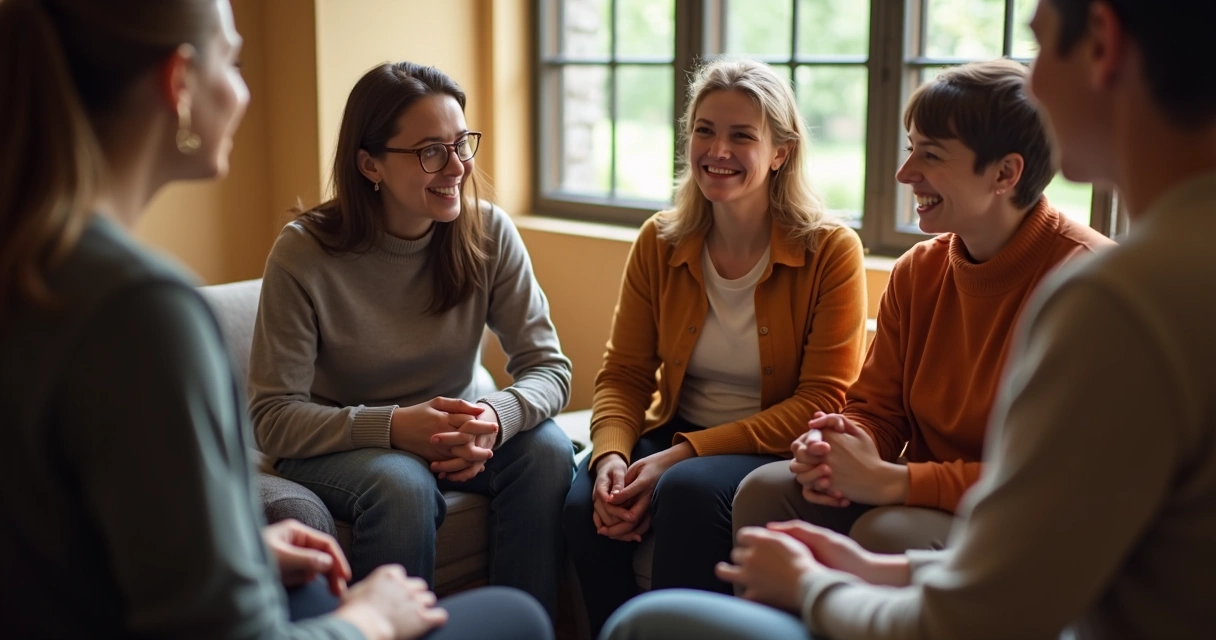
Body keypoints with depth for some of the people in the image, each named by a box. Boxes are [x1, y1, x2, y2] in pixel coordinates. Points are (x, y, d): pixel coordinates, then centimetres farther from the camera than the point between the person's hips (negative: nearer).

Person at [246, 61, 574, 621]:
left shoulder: (490, 233, -11)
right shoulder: (304, 254, -18)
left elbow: (549, 368, -11)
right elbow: (274, 418, -18)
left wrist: (496, 418, -33)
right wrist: (393, 427, -33)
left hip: (461, 426, 3)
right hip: (337, 443, -3)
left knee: (547, 449, -24)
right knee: (403, 486, -34)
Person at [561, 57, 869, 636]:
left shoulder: (830, 252, -10)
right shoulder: (659, 243, 2)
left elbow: (822, 403, -12)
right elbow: (624, 375, 4)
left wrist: (687, 454, -20)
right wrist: (611, 454, -18)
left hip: (779, 454, -3)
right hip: (676, 436, 4)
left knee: (690, 490, -34)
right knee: (585, 507, -25)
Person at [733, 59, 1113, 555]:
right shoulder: (917, 272, 5)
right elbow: (876, 409, 10)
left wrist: (892, 480, -27)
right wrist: (837, 447, -16)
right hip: (929, 503, 7)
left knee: (886, 533, -33)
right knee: (764, 490, -12)